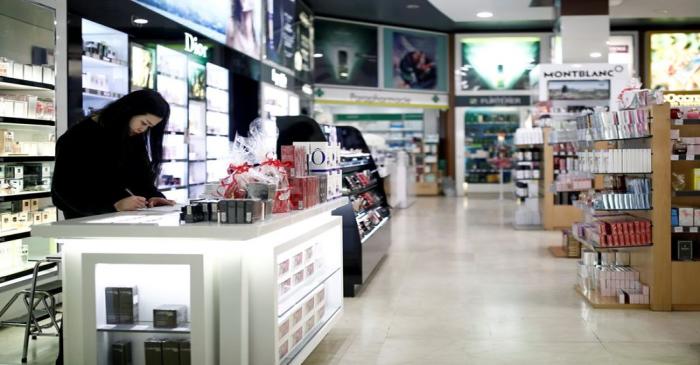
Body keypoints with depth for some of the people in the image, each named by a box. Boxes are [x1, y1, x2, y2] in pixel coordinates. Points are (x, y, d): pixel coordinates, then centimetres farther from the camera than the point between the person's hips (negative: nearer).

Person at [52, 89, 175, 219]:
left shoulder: (135, 137, 5)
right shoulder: (83, 136, -15)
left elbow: (139, 173, 0)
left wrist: (152, 195, -22)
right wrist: (115, 203, -34)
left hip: (118, 213, 5)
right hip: (85, 213, -5)